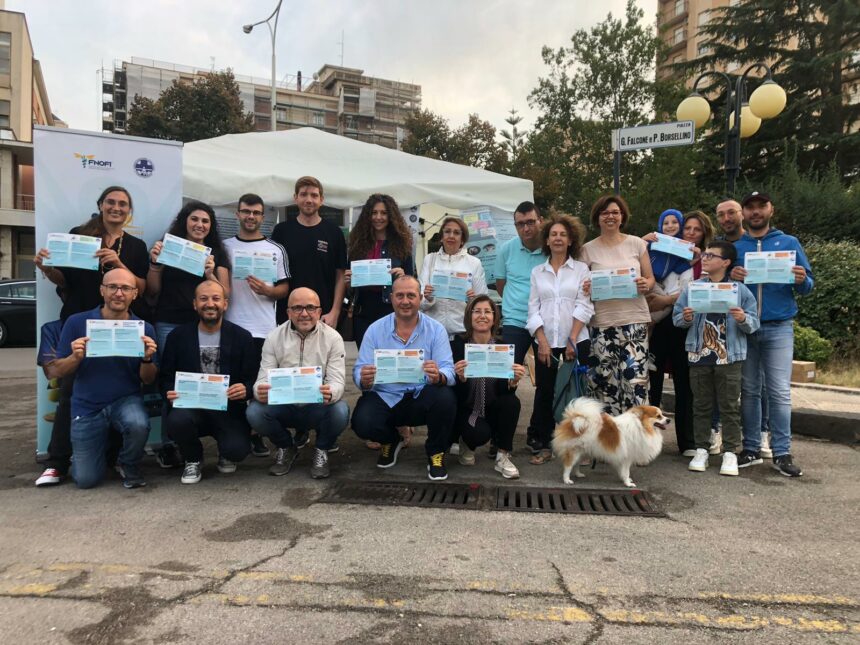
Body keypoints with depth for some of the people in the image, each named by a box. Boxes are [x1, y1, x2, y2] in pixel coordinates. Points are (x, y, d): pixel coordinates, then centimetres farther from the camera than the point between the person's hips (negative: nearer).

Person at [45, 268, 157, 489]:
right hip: (87, 406, 1)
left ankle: (129, 465, 0)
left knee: (138, 425, -35)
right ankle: (104, 443, 35)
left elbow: (148, 380, -2)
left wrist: (147, 359, -22)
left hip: (126, 399, 0)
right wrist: (75, 357, -24)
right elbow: (55, 372, -4)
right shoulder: (77, 322, -8)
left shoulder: (144, 329, -7)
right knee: (86, 479, 0)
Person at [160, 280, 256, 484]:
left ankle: (225, 455, 18)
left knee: (237, 450, -26)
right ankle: (193, 460, 4)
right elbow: (165, 376, 6)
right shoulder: (178, 335, 4)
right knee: (177, 420, -34)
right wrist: (169, 392, -17)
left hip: (228, 409, -1)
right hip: (189, 406, 1)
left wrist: (246, 389, -23)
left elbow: (252, 379, 1)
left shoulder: (242, 337, 2)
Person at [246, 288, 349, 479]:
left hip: (318, 407, -2)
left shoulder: (332, 338, -9)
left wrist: (330, 393, -43)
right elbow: (264, 377, -9)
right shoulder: (274, 338, -4)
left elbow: (337, 380, -16)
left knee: (340, 412, -33)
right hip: (284, 406, 2)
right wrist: (260, 391, -36)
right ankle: (286, 448, 6)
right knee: (254, 412, -26)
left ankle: (322, 450, 2)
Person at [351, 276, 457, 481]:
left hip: (422, 397, 0)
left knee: (445, 398, -31)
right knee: (362, 423, -27)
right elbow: (359, 372, -5)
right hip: (385, 397, 1)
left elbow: (448, 371, -12)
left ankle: (436, 452, 1)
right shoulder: (375, 330, 0)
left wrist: (438, 377, -37)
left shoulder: (436, 330, -2)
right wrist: (364, 380, -31)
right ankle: (391, 440, 14)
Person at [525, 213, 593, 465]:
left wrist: (572, 340, -11)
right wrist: (542, 342, -6)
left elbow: (584, 307, -2)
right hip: (545, 342, 2)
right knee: (544, 392, 3)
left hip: (576, 341, -1)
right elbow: (533, 309, 5)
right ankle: (544, 445, 13)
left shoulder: (581, 269, 7)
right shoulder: (537, 271, 11)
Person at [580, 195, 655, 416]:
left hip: (635, 320, 0)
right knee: (605, 382, 1)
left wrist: (645, 285, -11)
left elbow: (650, 278, 11)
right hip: (603, 323, 0)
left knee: (635, 380, -6)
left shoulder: (636, 243, 9)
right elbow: (580, 285, 10)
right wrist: (586, 288, -12)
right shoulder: (588, 249, 7)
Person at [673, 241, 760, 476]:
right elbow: (676, 317, 6)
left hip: (729, 357, -2)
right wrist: (685, 318, -15)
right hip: (699, 356, 2)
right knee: (701, 405, 10)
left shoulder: (741, 291, -1)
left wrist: (743, 319, -22)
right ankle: (702, 449, 19)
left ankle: (729, 452, 15)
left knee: (730, 406, 5)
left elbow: (754, 324, -1)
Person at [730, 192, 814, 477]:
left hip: (779, 328, -1)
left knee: (780, 392, -3)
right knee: (749, 390, 6)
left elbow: (807, 286, 7)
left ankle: (782, 453, 3)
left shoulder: (789, 243, 9)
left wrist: (802, 280, -16)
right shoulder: (734, 246, 10)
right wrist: (730, 277, -15)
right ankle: (751, 448, 13)